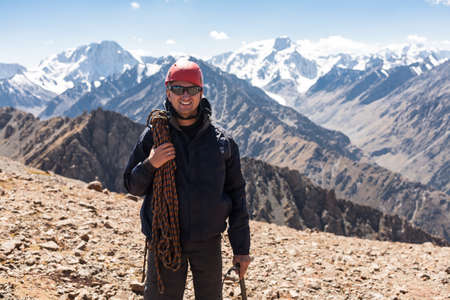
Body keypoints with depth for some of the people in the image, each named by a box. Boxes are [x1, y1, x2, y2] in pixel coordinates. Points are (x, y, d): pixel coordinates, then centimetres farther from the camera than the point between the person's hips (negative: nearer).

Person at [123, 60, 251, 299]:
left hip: (209, 242, 1)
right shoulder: (154, 135, -1)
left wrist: (241, 248, 4)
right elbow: (133, 186, 5)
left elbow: (236, 194, 5)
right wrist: (150, 165, -17)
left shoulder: (222, 141, 1)